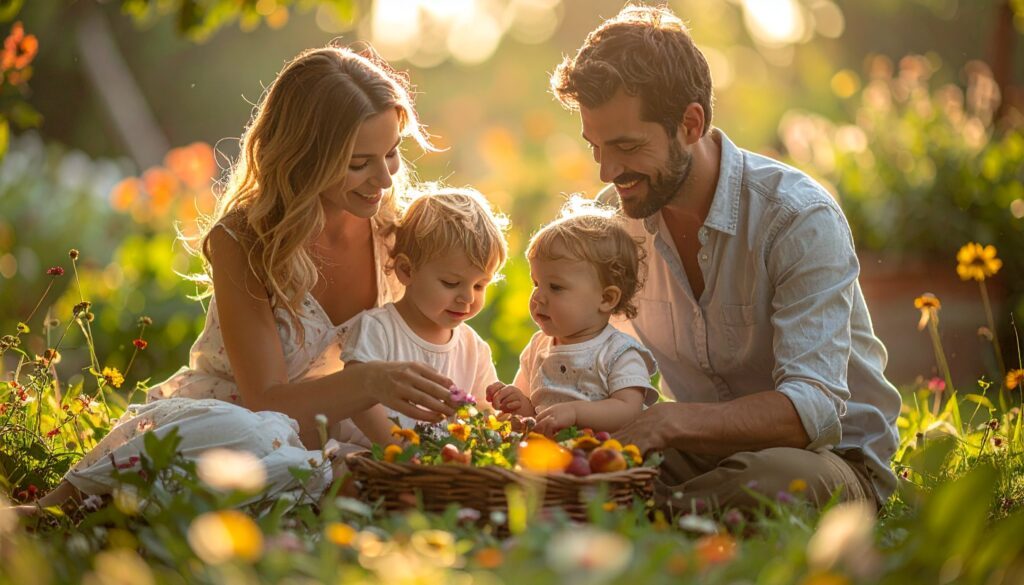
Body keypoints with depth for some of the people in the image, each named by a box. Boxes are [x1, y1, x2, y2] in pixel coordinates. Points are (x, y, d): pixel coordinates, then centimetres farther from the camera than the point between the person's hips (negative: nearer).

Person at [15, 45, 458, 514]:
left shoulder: (392, 231, -4)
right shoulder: (241, 241, -16)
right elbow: (267, 400, -22)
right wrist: (368, 382, -40)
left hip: (311, 435, 5)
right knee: (253, 438, -39)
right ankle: (65, 501, -19)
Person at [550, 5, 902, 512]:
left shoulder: (802, 218, -20)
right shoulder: (610, 216, -1)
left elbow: (813, 406, -29)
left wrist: (671, 421, -43)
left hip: (832, 456, -4)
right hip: (703, 450, 4)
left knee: (761, 482, -40)